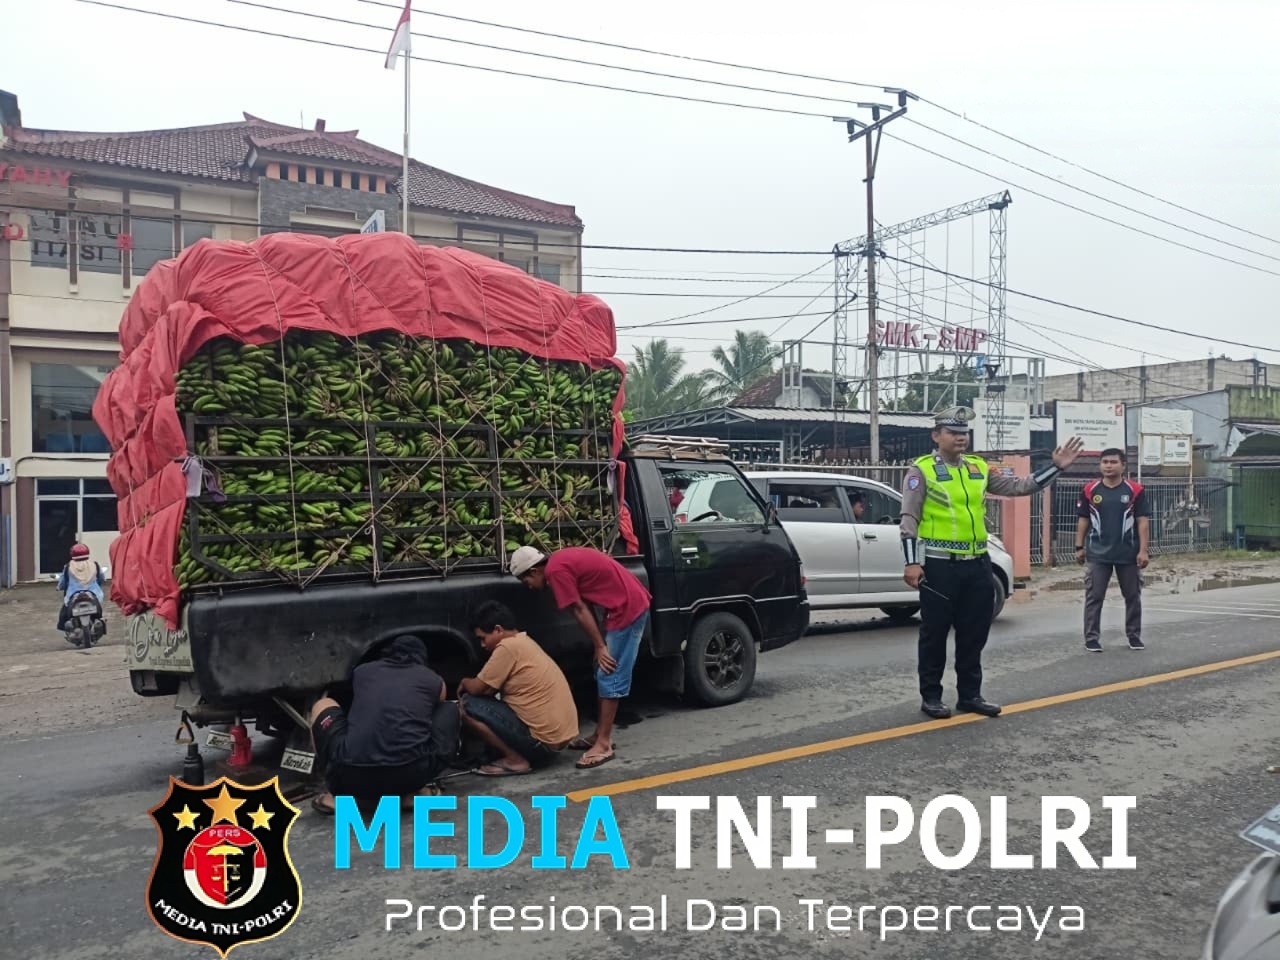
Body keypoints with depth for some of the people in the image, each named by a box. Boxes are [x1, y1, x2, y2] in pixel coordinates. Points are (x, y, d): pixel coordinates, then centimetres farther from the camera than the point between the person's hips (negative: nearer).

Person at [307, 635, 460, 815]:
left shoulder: (362, 671, 23)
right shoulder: (434, 680, 21)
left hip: (353, 777, 1)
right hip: (413, 773, 0)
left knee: (323, 705, 29)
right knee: (451, 710, 27)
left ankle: (344, 796, 16)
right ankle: (415, 790, 16)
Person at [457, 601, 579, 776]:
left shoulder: (508, 646, -14)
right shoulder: (524, 642, 15)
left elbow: (476, 688, -8)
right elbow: (491, 688, 22)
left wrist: (464, 683, 12)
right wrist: (471, 684, 8)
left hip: (543, 739, -10)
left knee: (468, 705, -6)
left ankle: (515, 760, -4)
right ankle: (519, 754, 14)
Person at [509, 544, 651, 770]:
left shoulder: (555, 571, -13)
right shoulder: (562, 560, 15)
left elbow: (580, 611, -12)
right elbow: (585, 606, 15)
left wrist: (600, 647, -6)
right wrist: (601, 645, 13)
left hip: (627, 609, -10)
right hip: (632, 604, 10)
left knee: (610, 677, -5)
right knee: (604, 675, 16)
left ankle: (603, 745, 0)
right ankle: (601, 735, 23)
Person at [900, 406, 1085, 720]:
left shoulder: (979, 468, 12)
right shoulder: (921, 470, -6)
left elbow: (1019, 486, 14)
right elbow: (909, 519, -9)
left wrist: (1056, 466, 5)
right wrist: (912, 563, -17)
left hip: (977, 564, 6)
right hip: (939, 565, -6)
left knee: (974, 633, 12)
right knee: (935, 633, 3)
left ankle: (969, 694, 24)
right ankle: (931, 696, 15)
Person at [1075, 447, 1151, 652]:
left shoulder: (1135, 490, -2)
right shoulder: (1090, 490, 2)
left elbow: (1143, 522, -2)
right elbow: (1083, 520, 7)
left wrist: (1143, 550, -7)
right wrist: (1079, 547, 4)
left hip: (1128, 553, 0)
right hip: (1098, 553, 0)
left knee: (1133, 596, 11)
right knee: (1094, 597, 0)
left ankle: (1134, 636, 25)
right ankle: (1092, 638, 7)